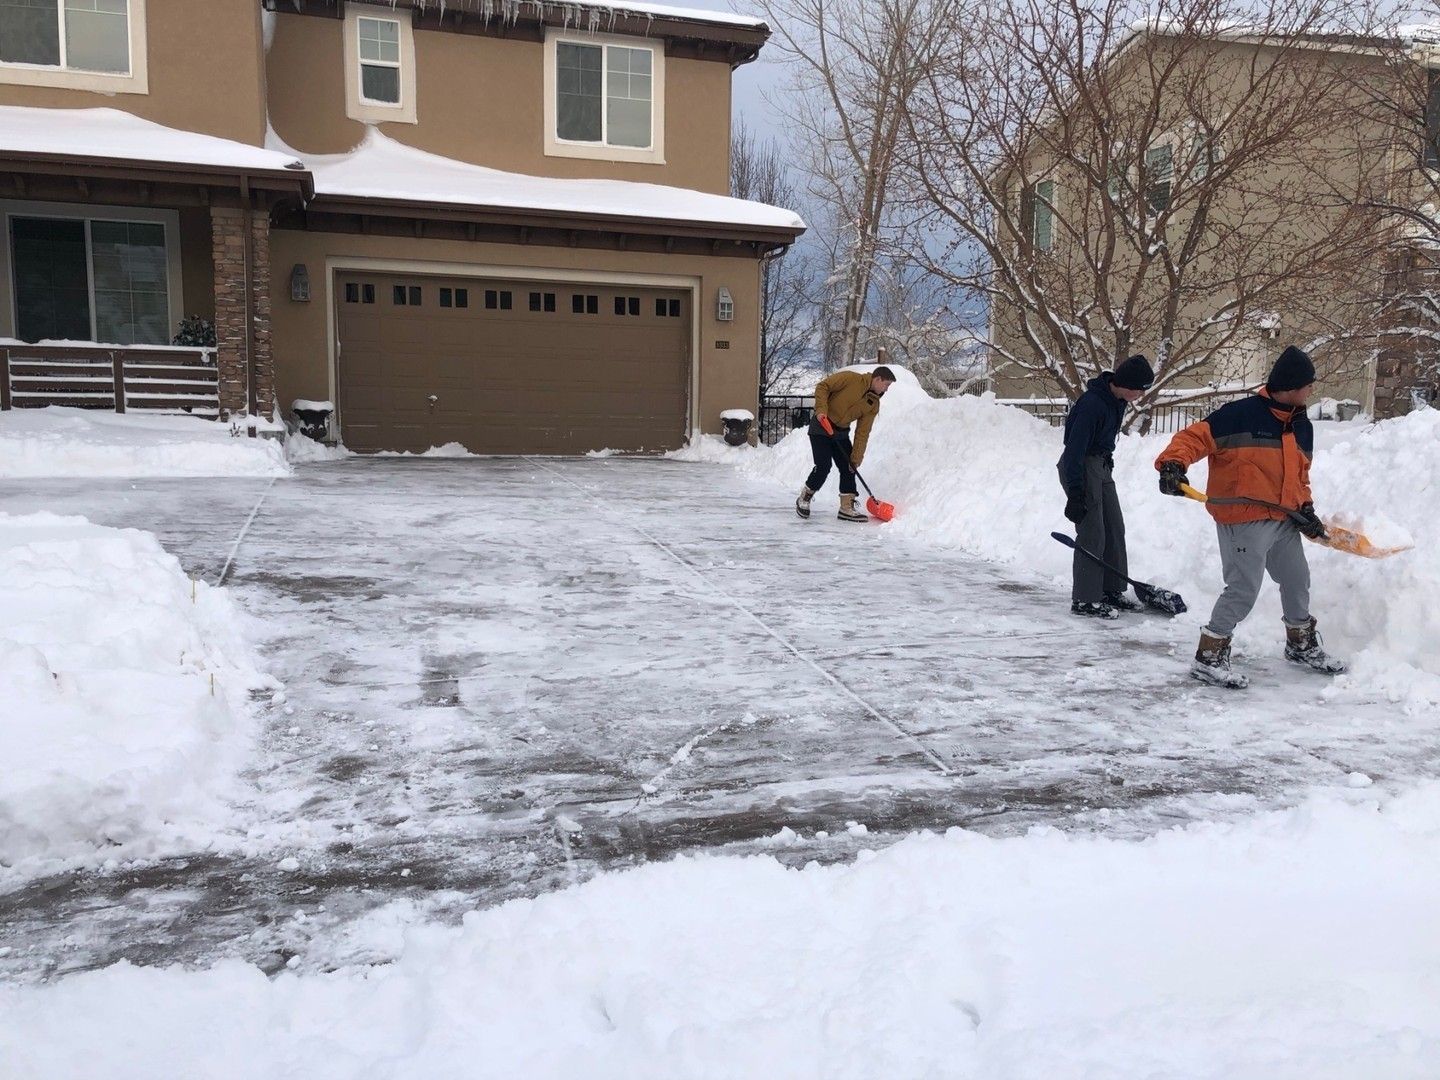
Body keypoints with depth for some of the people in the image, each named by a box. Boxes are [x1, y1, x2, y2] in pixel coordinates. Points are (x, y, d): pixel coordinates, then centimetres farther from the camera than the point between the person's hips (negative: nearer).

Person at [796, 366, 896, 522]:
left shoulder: (874, 405, 2)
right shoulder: (851, 379, -15)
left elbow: (862, 433, 1)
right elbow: (822, 386, -14)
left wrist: (856, 458, -5)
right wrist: (821, 409, -26)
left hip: (840, 433, 7)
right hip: (821, 427, -7)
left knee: (848, 468, 3)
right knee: (823, 467, -13)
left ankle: (847, 508, 11)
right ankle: (803, 500, 7)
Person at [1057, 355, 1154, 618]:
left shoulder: (1117, 400, 4)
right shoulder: (1092, 404, -25)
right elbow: (1075, 449, -26)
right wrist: (1075, 494, -27)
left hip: (1102, 465, 10)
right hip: (1080, 466, -10)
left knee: (1115, 529, 12)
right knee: (1092, 533, -9)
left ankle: (1112, 591, 22)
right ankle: (1084, 600, -2)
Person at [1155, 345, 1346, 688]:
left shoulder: (1302, 426, 12)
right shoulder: (1241, 415, -15)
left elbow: (1299, 475, 21)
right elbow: (1194, 437, -20)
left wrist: (1305, 507, 5)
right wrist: (1172, 464, -37)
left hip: (1283, 520, 9)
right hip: (1243, 520, -9)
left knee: (1297, 580, 21)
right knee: (1243, 591, -10)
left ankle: (1302, 645, 43)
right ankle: (1208, 658, 3)